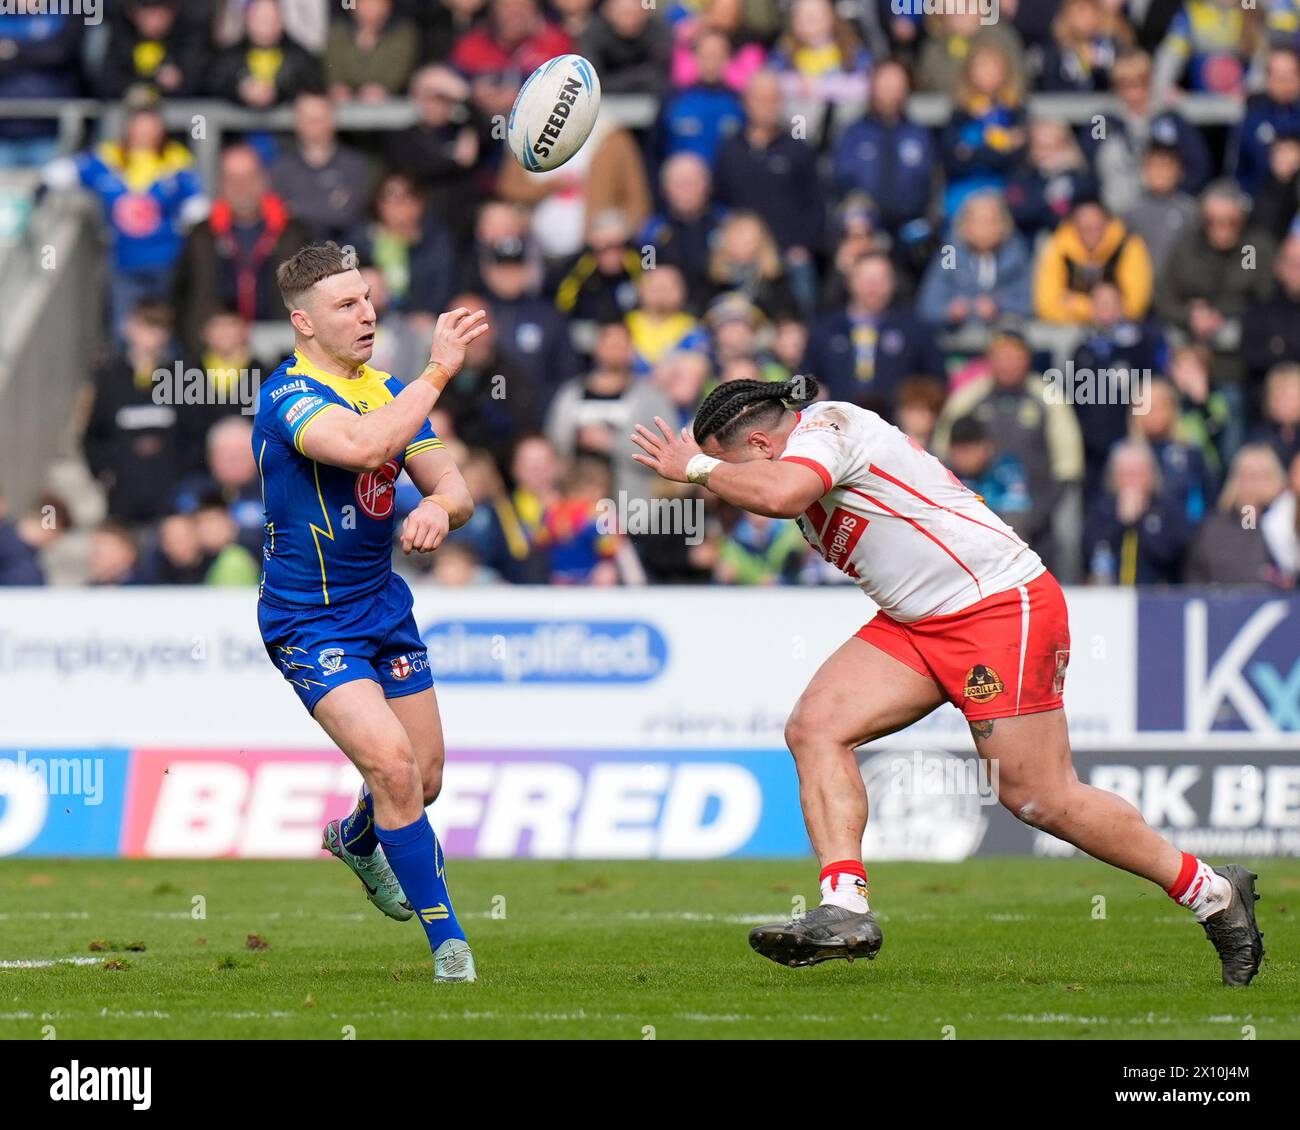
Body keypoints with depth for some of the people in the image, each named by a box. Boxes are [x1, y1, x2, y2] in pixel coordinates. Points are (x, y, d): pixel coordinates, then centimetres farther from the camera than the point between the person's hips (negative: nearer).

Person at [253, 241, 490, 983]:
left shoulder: (391, 392, 5)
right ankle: (446, 936, -8)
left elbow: (454, 488, 2)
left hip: (384, 606, 7)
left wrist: (439, 508, -22)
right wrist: (438, 371, -33)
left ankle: (356, 839, 49)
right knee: (392, 764, -20)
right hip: (310, 622, -7)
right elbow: (363, 447, -39)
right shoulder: (291, 395, -20)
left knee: (425, 779, 13)